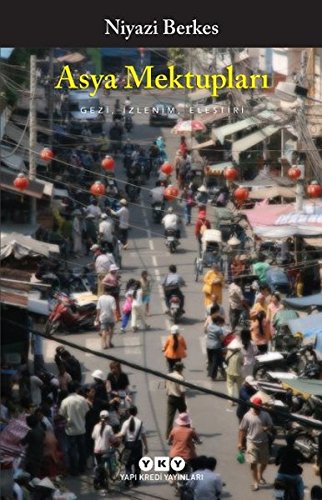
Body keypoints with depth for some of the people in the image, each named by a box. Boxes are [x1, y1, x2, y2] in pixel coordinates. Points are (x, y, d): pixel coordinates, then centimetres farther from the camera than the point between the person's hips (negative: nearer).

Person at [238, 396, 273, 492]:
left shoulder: (265, 415, -2)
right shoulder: (247, 416, -8)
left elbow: (271, 426, 7)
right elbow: (242, 430, -3)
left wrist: (267, 428, -18)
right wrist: (240, 442, -6)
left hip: (263, 442, 3)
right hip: (252, 442, -3)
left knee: (264, 462, 14)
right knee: (253, 462, -6)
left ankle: (260, 476, 42)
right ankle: (255, 482, 4)